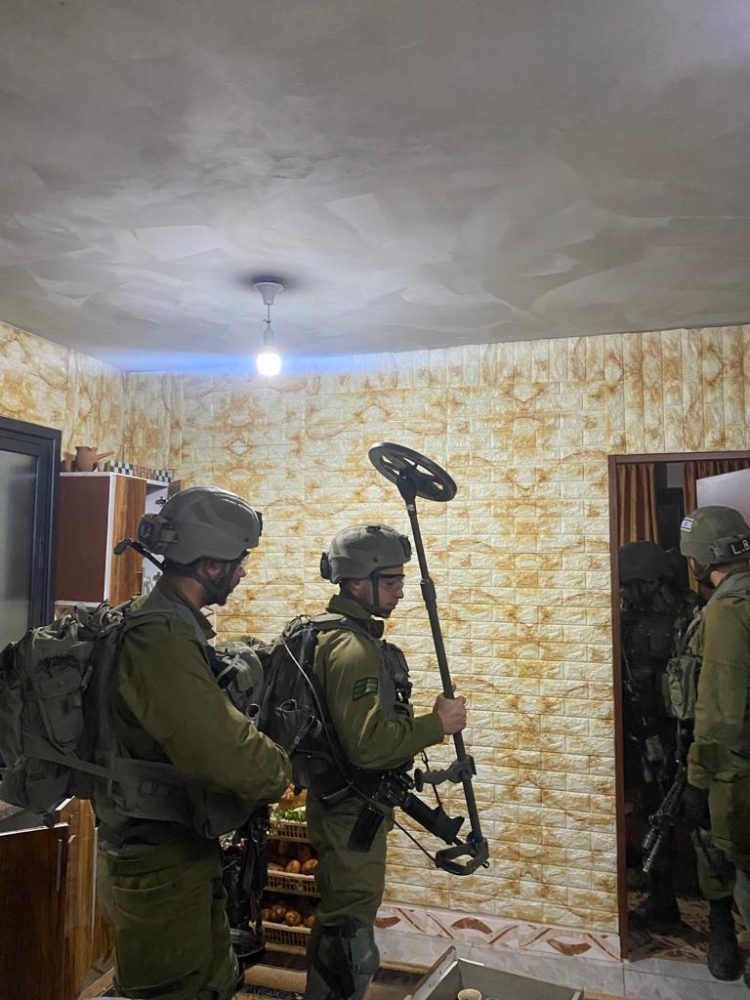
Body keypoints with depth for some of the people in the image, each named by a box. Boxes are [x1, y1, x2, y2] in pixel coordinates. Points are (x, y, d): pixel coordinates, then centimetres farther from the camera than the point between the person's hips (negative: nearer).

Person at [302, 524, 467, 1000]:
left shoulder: (342, 634, 8)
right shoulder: (354, 648, -25)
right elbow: (368, 744, -31)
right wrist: (437, 724, -22)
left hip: (348, 804, 10)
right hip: (352, 811, -10)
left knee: (337, 924, 26)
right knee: (351, 942, 4)